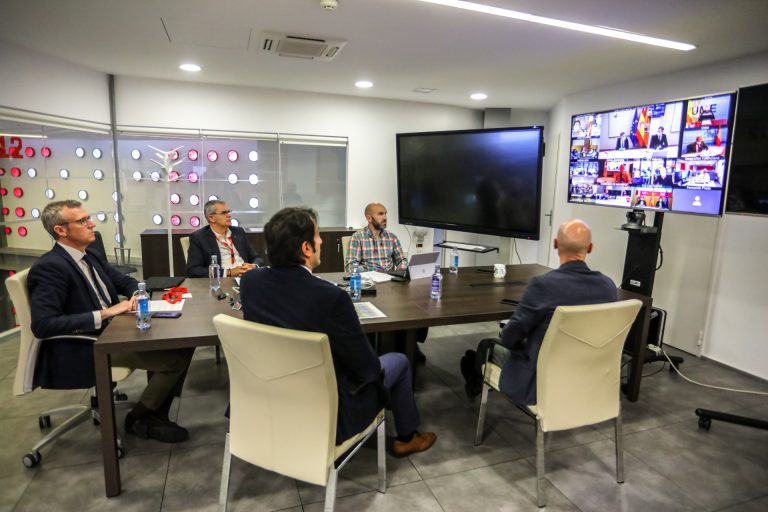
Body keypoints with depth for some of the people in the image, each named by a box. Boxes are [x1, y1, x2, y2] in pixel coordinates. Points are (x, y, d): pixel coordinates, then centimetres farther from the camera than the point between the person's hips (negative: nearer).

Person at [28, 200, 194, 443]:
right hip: (84, 350, -9)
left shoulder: (90, 256, 10)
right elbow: (43, 325, -24)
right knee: (175, 357, -20)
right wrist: (103, 314, -24)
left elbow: (126, 282, 21)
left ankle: (155, 415, 5)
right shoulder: (48, 268, -16)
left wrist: (136, 295, -3)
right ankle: (139, 419, 4)